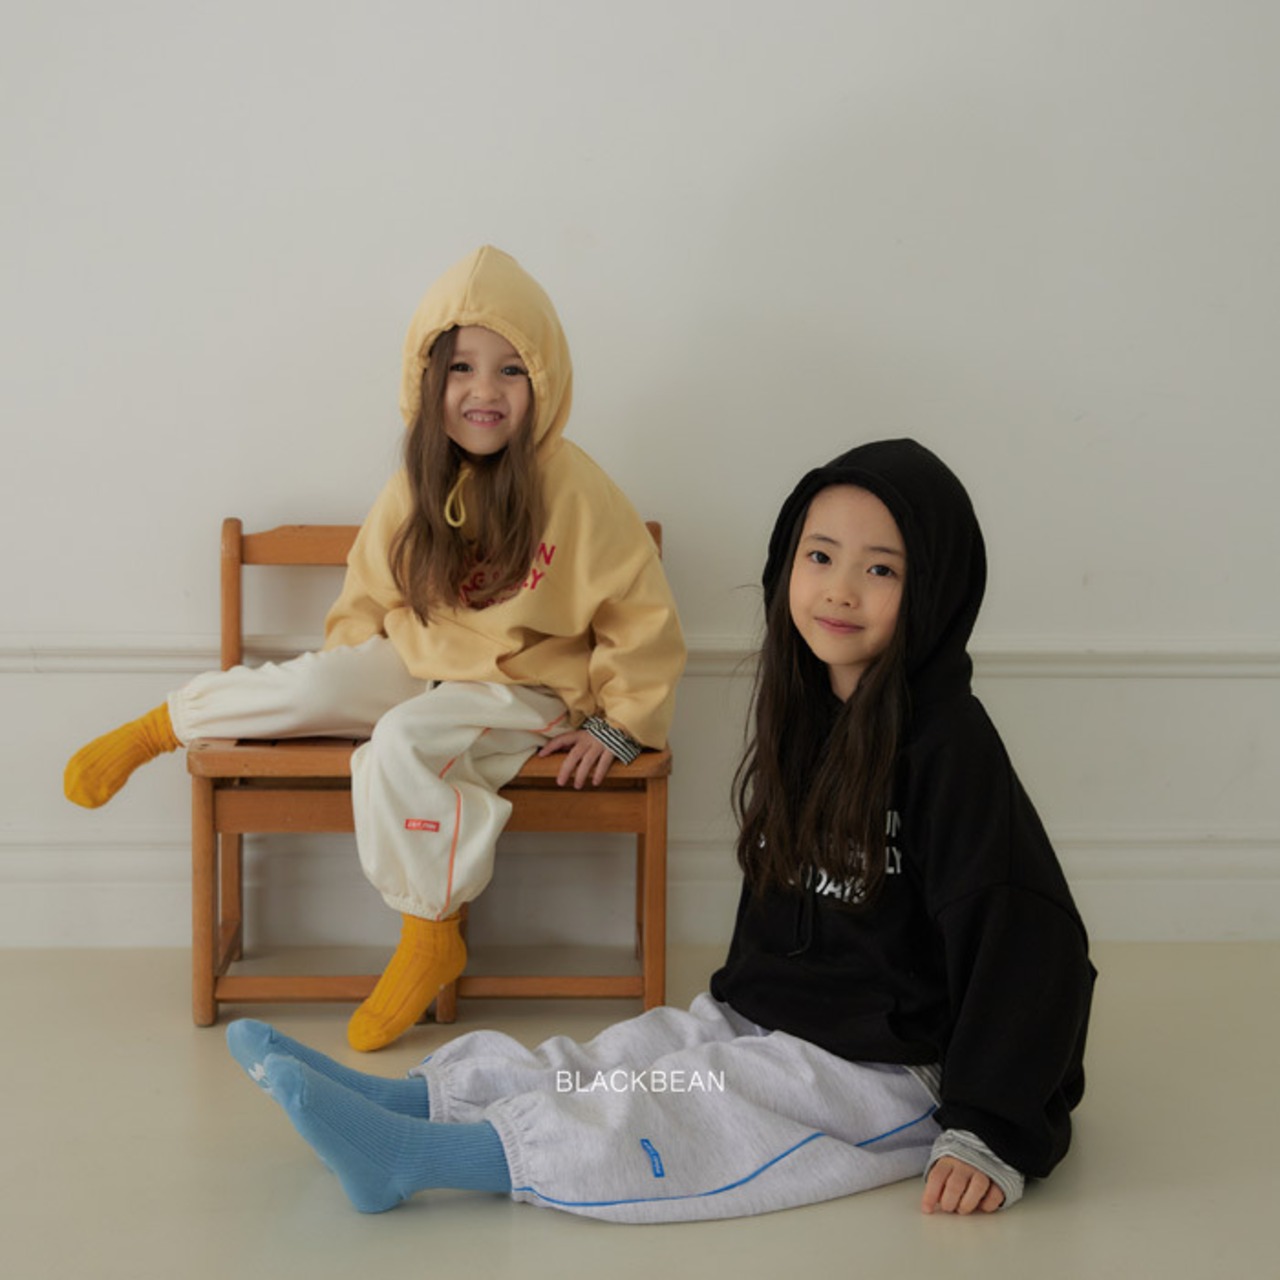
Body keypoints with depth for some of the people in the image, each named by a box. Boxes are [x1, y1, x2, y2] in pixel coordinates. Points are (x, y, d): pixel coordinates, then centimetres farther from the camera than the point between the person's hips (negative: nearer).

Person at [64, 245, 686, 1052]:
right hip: (420, 663, 5)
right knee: (307, 686, -21)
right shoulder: (419, 487, -2)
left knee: (403, 744, -32)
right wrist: (350, 682, 6)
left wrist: (619, 724, -11)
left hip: (520, 695, -5)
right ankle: (160, 727, 6)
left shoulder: (572, 488, -17)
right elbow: (370, 589, 15)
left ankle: (430, 937, -17)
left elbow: (643, 616, -11)